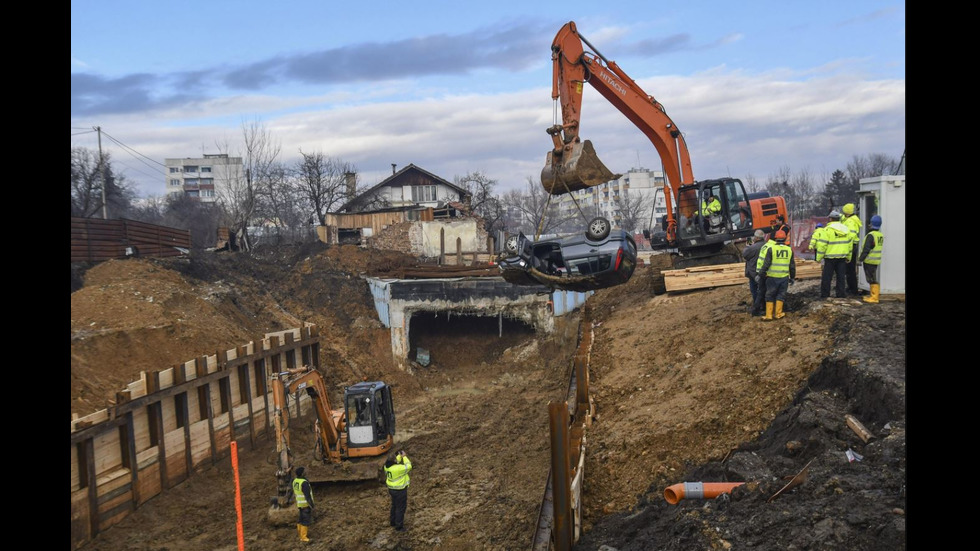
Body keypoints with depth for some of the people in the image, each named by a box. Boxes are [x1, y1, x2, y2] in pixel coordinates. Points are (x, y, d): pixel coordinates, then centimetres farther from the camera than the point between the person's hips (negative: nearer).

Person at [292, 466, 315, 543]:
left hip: (299, 503, 9)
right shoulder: (304, 483, -28)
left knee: (302, 519, 20)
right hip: (306, 504, -9)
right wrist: (312, 505, -16)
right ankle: (304, 538, 6)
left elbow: (295, 493, 11)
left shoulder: (295, 481, -1)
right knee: (306, 520, 1)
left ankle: (302, 534, 32)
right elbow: (307, 495, -26)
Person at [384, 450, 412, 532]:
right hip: (400, 490, -8)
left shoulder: (387, 466, -9)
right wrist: (404, 457, -12)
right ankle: (399, 526, 18)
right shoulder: (398, 468, -32)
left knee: (394, 505, 27)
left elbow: (395, 463, 11)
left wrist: (400, 456, 1)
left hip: (392, 489, 8)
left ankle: (393, 522, 42)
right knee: (400, 508, 8)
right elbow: (408, 466, -19)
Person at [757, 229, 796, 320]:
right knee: (781, 295, 14)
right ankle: (778, 314, 16)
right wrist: (792, 277, 19)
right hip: (784, 277, 2)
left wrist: (761, 274, -1)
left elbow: (766, 264, -10)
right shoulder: (789, 249, 2)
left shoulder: (771, 249, -9)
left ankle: (768, 315, 6)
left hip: (772, 277, -2)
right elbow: (792, 266, 8)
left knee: (770, 296, 7)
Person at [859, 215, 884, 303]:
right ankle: (874, 294, 26)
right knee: (873, 278, 18)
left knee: (872, 279, -5)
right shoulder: (881, 235, 9)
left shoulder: (871, 235, -18)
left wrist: (861, 258, -10)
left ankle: (874, 298, -3)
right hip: (876, 260, 8)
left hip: (869, 260, -8)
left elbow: (866, 249, -19)